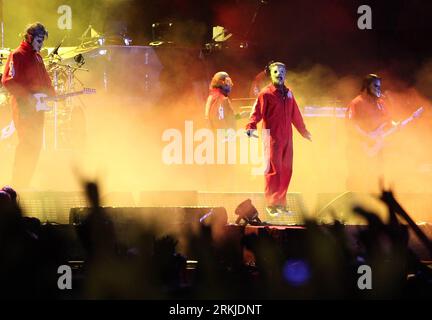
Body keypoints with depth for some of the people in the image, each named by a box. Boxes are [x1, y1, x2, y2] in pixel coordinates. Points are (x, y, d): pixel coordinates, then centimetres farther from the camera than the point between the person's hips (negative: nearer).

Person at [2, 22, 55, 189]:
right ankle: (17, 185, -11)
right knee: (27, 144, -13)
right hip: (24, 107, -9)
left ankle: (25, 183, 15)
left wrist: (52, 95, 8)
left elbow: (45, 81, 25)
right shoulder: (17, 55, -8)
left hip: (37, 107, 9)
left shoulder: (37, 56, 19)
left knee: (35, 144, 8)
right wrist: (27, 96, -19)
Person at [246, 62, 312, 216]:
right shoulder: (266, 94, -4)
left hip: (287, 138, 6)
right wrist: (251, 127, -30)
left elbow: (295, 115, 26)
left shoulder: (288, 93, 16)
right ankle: (271, 204, -3)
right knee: (274, 170, -8)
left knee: (286, 170, 8)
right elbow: (257, 111, -13)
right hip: (272, 138, -6)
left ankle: (281, 202, 16)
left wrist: (304, 131, 33)